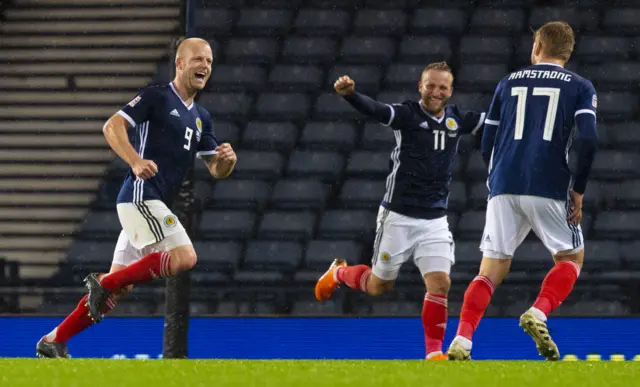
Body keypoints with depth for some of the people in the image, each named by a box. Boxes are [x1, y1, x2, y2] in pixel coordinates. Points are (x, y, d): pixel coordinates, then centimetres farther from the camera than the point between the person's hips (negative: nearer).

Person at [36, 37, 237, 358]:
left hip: (154, 206, 9)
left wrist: (227, 159, -2)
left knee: (120, 287, 7)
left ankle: (54, 341, 12)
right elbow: (112, 126, -11)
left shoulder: (201, 118, 20)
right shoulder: (156, 97, -3)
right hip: (141, 196, -9)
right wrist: (136, 161, -26)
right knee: (184, 257, -23)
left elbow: (216, 170, 22)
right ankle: (104, 283, -13)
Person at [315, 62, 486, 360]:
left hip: (435, 220, 3)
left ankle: (434, 352, -1)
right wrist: (348, 93, -49)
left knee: (440, 284, -10)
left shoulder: (457, 120, 2)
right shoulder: (406, 114, -13)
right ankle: (338, 273, 41)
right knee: (379, 286, 11)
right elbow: (373, 109, -30)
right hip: (399, 216, -3)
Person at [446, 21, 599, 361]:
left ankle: (461, 340, -10)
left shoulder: (508, 83, 16)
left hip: (504, 187, 2)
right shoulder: (580, 87, 8)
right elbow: (589, 139, -7)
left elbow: (487, 144, 15)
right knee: (571, 258, 15)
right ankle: (539, 313, -11)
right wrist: (578, 191, 2)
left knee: (492, 270, 8)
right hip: (550, 189, -2)